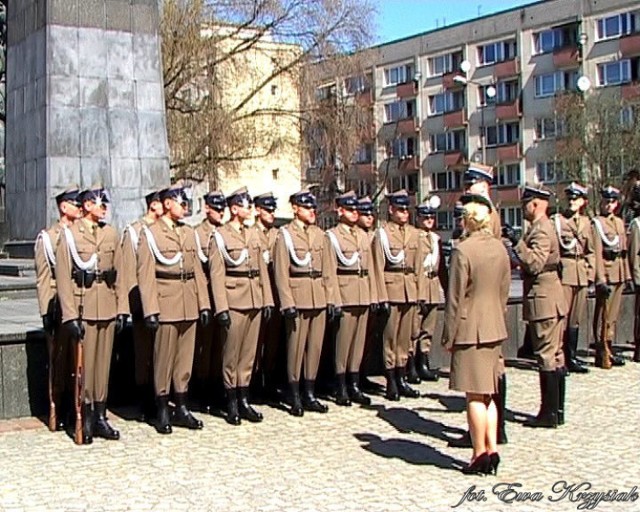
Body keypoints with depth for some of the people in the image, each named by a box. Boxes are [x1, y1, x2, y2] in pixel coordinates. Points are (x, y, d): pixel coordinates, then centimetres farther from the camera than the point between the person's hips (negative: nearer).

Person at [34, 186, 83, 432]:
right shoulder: (47, 237, 2)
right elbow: (43, 278, -2)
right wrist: (47, 311, -8)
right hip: (60, 309, -3)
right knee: (59, 362, 1)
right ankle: (57, 412, 8)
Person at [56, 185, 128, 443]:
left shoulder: (111, 234, 11)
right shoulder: (69, 234, -3)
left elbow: (119, 274, 11)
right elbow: (63, 277, -7)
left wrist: (122, 309, 5)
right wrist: (70, 315, -14)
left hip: (107, 308, 4)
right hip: (83, 308, -4)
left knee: (104, 362, 8)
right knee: (84, 363, 0)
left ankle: (100, 417, 15)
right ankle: (85, 419, 9)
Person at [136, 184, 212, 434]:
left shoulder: (189, 232, 14)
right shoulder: (150, 233, -2)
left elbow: (197, 270, 14)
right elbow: (145, 274, -8)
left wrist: (204, 303, 8)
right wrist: (150, 309, -14)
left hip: (189, 305, 5)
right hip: (166, 303, -5)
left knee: (186, 357, 9)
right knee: (163, 359, 0)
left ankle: (181, 409, 18)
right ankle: (162, 411, 10)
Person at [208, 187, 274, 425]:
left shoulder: (253, 234, 14)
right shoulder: (219, 237, -4)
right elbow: (216, 274, -9)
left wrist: (267, 300, 9)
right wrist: (221, 307, -15)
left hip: (254, 301, 6)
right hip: (234, 302, -6)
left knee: (249, 353, 9)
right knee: (231, 354, 1)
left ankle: (244, 400, 16)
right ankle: (232, 403, 9)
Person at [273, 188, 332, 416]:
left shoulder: (319, 234, 14)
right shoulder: (285, 234, -2)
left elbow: (326, 269, 15)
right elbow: (281, 272, -8)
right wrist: (287, 303, -16)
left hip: (318, 299, 6)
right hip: (297, 298, -5)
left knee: (315, 346, 8)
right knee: (296, 347, -1)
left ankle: (310, 395, 17)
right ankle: (295, 398, 7)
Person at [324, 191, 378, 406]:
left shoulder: (363, 235, 17)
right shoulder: (331, 236, -2)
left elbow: (370, 267, 16)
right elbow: (330, 271, -8)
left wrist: (373, 295, 10)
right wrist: (334, 300, -14)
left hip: (363, 296, 6)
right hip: (345, 295, -6)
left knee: (359, 340, 8)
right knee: (343, 341, -3)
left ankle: (354, 386, 14)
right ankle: (341, 389, 4)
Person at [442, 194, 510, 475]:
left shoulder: (463, 250, -15)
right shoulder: (500, 248, 6)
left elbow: (455, 298, -13)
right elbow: (504, 292, 12)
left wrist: (448, 336, -6)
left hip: (470, 331, -7)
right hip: (494, 330, 7)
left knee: (475, 396, 0)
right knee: (488, 394, 14)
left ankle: (480, 455, 6)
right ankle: (492, 449, 17)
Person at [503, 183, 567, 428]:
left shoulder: (541, 230, -16)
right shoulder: (542, 227, 16)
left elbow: (535, 263, -27)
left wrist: (517, 242, -26)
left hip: (543, 300, -11)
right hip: (552, 300, 11)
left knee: (547, 356, -6)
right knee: (555, 355, 13)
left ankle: (549, 413, -2)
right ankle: (557, 410, 20)